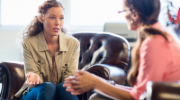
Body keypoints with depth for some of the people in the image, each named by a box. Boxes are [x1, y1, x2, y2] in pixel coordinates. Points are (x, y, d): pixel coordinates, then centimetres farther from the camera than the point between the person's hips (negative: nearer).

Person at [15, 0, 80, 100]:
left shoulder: (73, 43, -2)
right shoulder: (29, 43, -7)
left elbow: (70, 77, -5)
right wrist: (35, 77, -36)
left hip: (64, 91, 1)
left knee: (63, 87, -34)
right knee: (48, 87, -35)